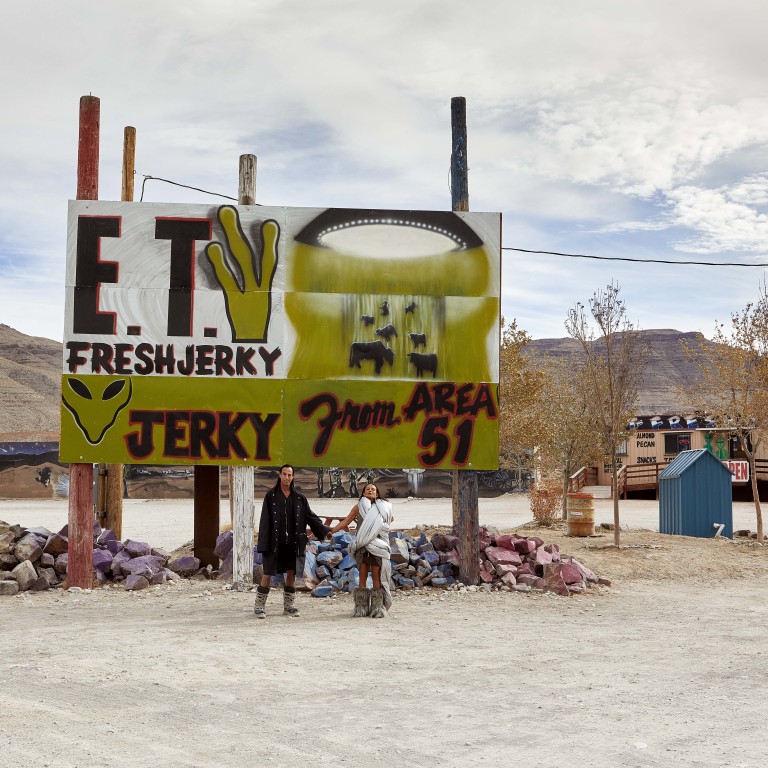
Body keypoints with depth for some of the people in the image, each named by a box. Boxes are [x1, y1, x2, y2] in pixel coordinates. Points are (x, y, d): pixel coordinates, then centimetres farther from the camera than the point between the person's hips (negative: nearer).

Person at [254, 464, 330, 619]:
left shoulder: (299, 497, 8)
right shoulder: (271, 496, 0)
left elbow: (311, 516, 9)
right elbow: (265, 520, -2)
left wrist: (326, 530, -1)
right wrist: (263, 544, -8)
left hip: (292, 542, 3)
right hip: (274, 542, -3)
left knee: (291, 574, 6)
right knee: (268, 574, -3)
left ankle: (289, 606, 17)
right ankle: (259, 606, 6)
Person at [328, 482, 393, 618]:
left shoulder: (384, 508, 10)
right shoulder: (358, 507, 10)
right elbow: (345, 522, 7)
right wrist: (331, 531, -3)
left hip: (378, 546, 0)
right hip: (362, 546, 1)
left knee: (377, 576, -3)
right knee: (363, 576, 1)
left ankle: (378, 607, 1)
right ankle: (361, 607, 4)